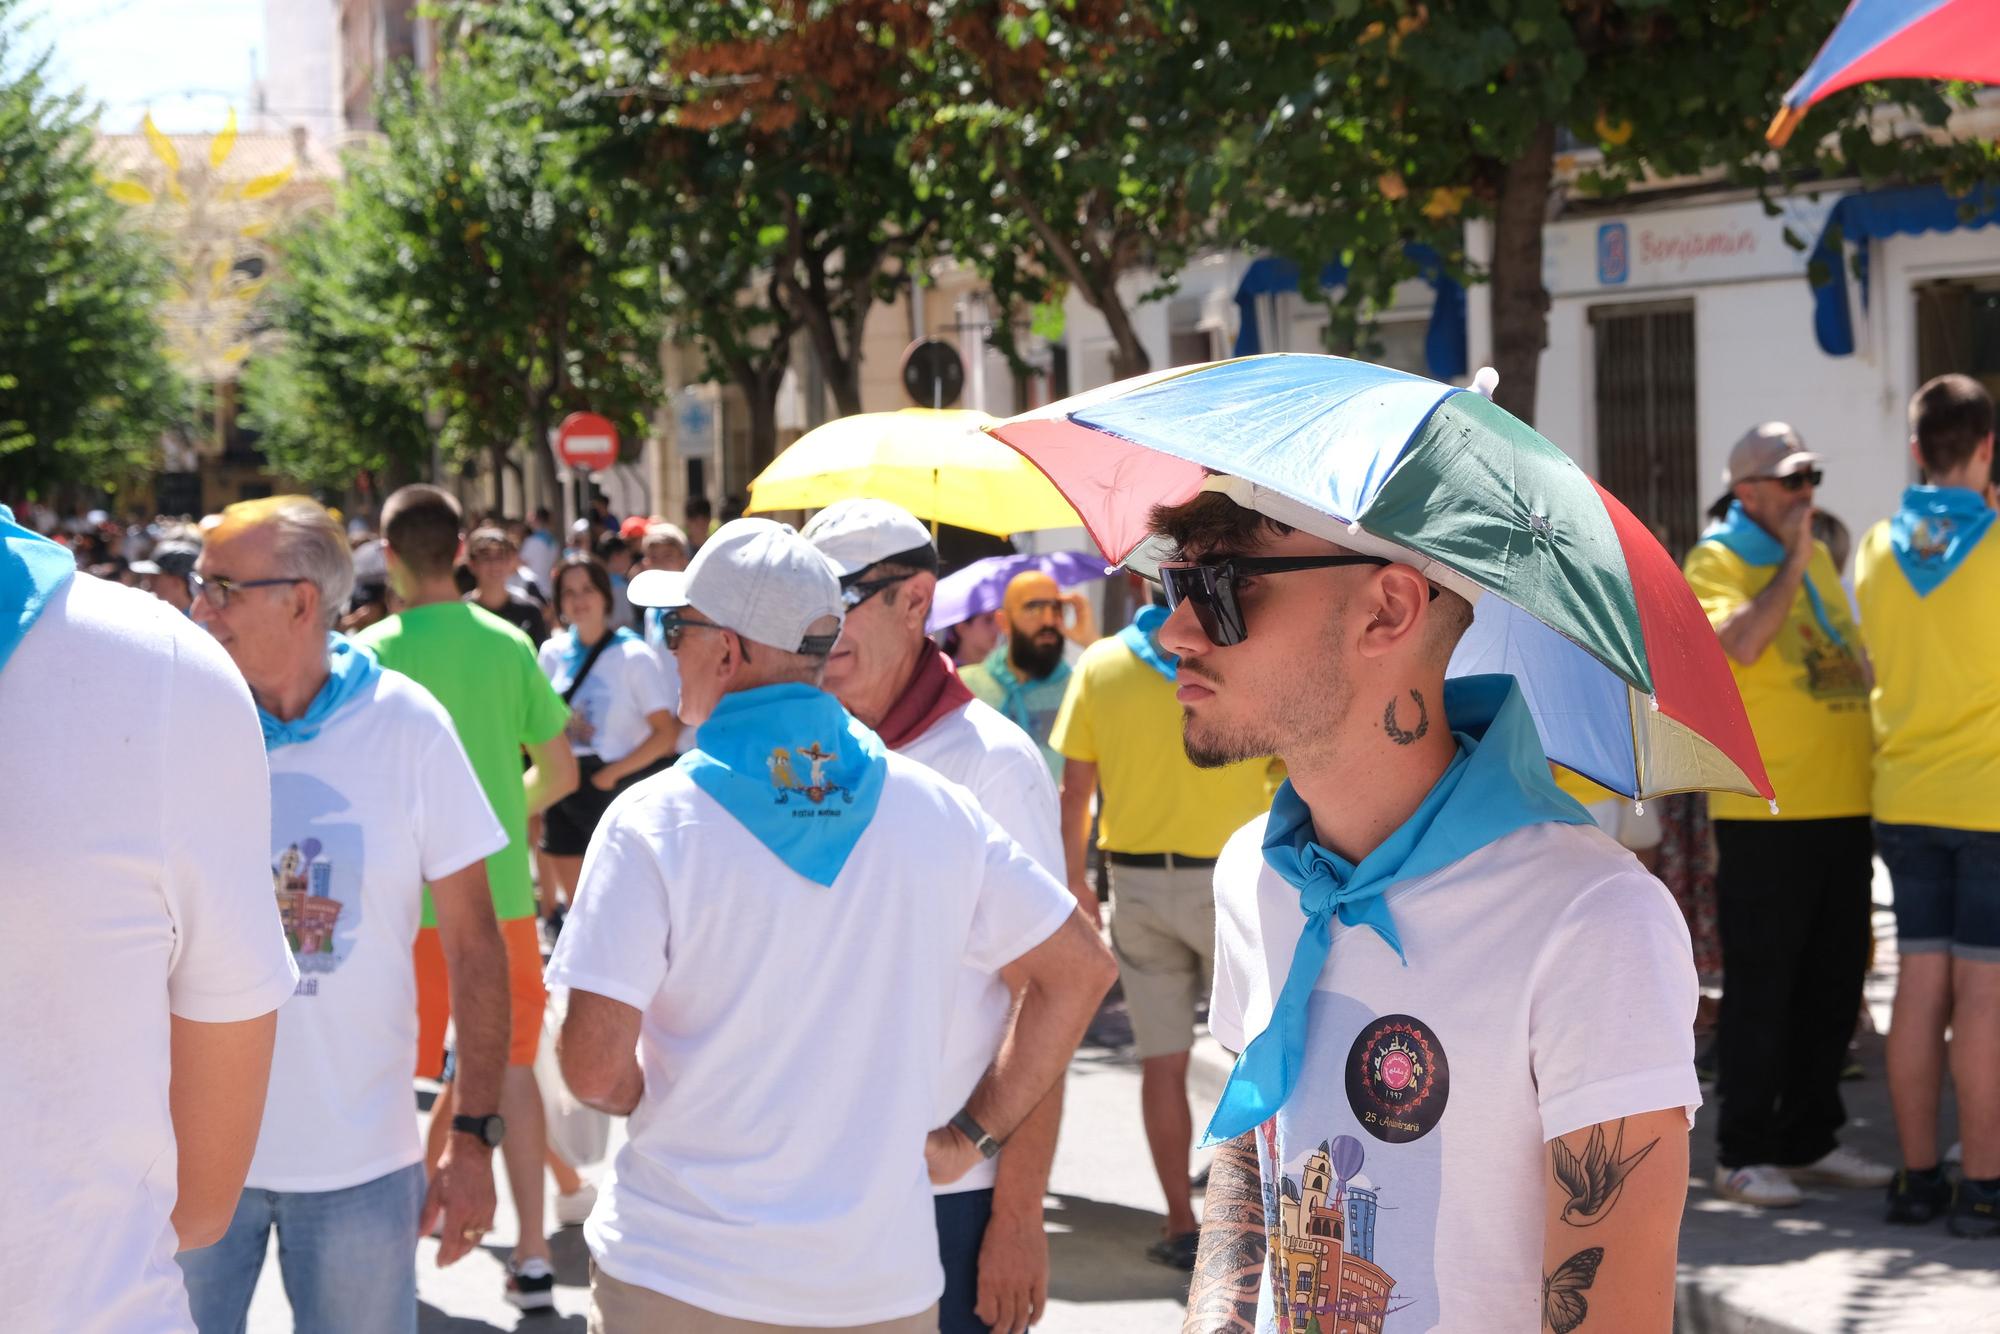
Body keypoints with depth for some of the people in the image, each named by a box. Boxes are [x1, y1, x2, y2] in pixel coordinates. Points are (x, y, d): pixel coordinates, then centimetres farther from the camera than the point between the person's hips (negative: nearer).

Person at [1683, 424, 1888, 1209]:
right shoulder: (1716, 562, -5)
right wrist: (1791, 562, -16)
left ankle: (1809, 1141, 21)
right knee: (1760, 990, -3)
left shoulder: (1819, 558, 17)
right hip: (1765, 814, -7)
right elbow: (1741, 644, -23)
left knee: (1833, 987, 11)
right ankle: (1742, 1155, 3)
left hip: (1842, 808, 7)